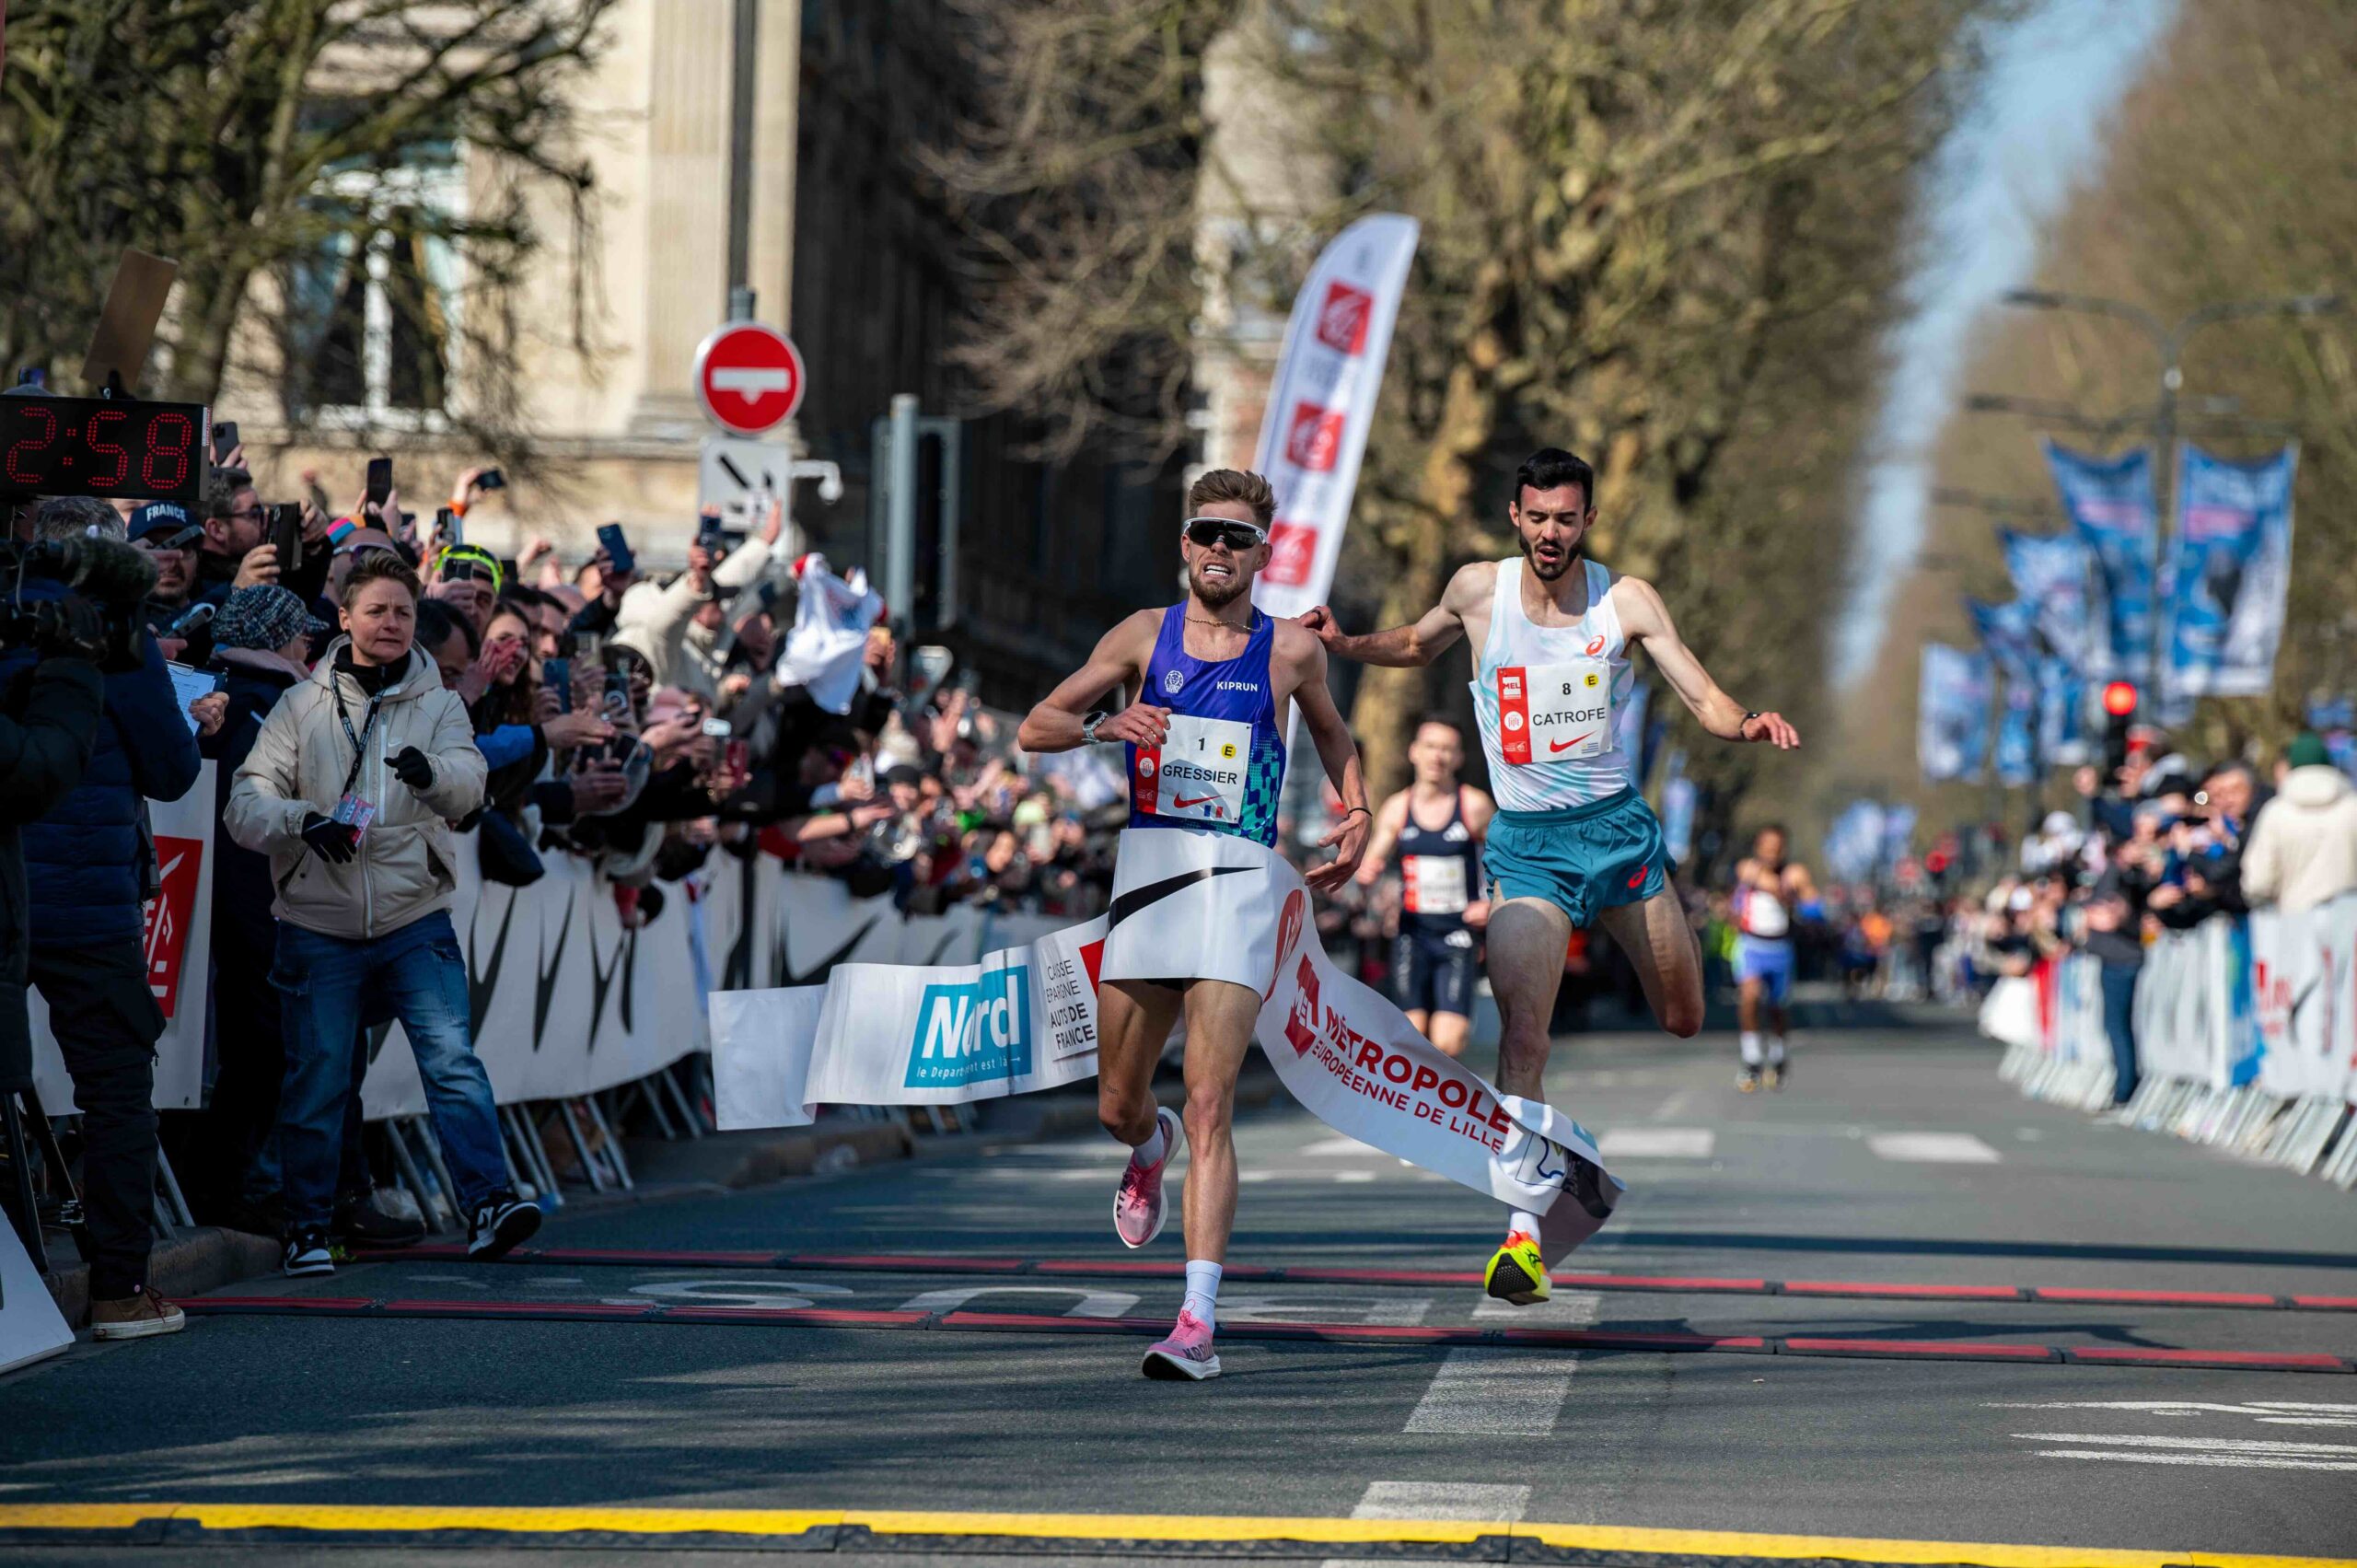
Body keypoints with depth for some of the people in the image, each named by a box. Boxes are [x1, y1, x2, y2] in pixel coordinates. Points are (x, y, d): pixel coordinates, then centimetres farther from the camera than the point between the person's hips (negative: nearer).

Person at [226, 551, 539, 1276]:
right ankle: (308, 1227, 15)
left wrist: (433, 774, -37)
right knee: (317, 1082, 4)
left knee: (454, 1060, -12)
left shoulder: (438, 704, 5)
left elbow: (469, 781, -13)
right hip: (318, 925, 0)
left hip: (415, 922, 0)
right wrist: (303, 820, -23)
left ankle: (487, 1203, -14)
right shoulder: (302, 707, 5)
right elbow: (245, 807, -2)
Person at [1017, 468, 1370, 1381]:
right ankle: (1152, 1150, 50)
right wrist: (1106, 725, -12)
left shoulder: (1290, 651, 5)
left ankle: (1199, 1323, -21)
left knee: (1209, 1108, -15)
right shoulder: (1145, 637, 6)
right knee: (1118, 1108, 11)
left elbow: (1329, 731, 26)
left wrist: (1355, 811, 9)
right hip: (1146, 884, 3)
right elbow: (1034, 730, 8)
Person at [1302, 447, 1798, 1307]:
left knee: (1684, 1021, 11)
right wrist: (1345, 644, 2)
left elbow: (1705, 697, -7)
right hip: (1524, 843, -1)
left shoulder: (1625, 600, -5)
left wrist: (1747, 724, -28)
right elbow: (1418, 644, 20)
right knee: (1521, 1029, -17)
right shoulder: (1478, 589, -1)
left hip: (1618, 826, 1)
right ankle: (1522, 1231, -20)